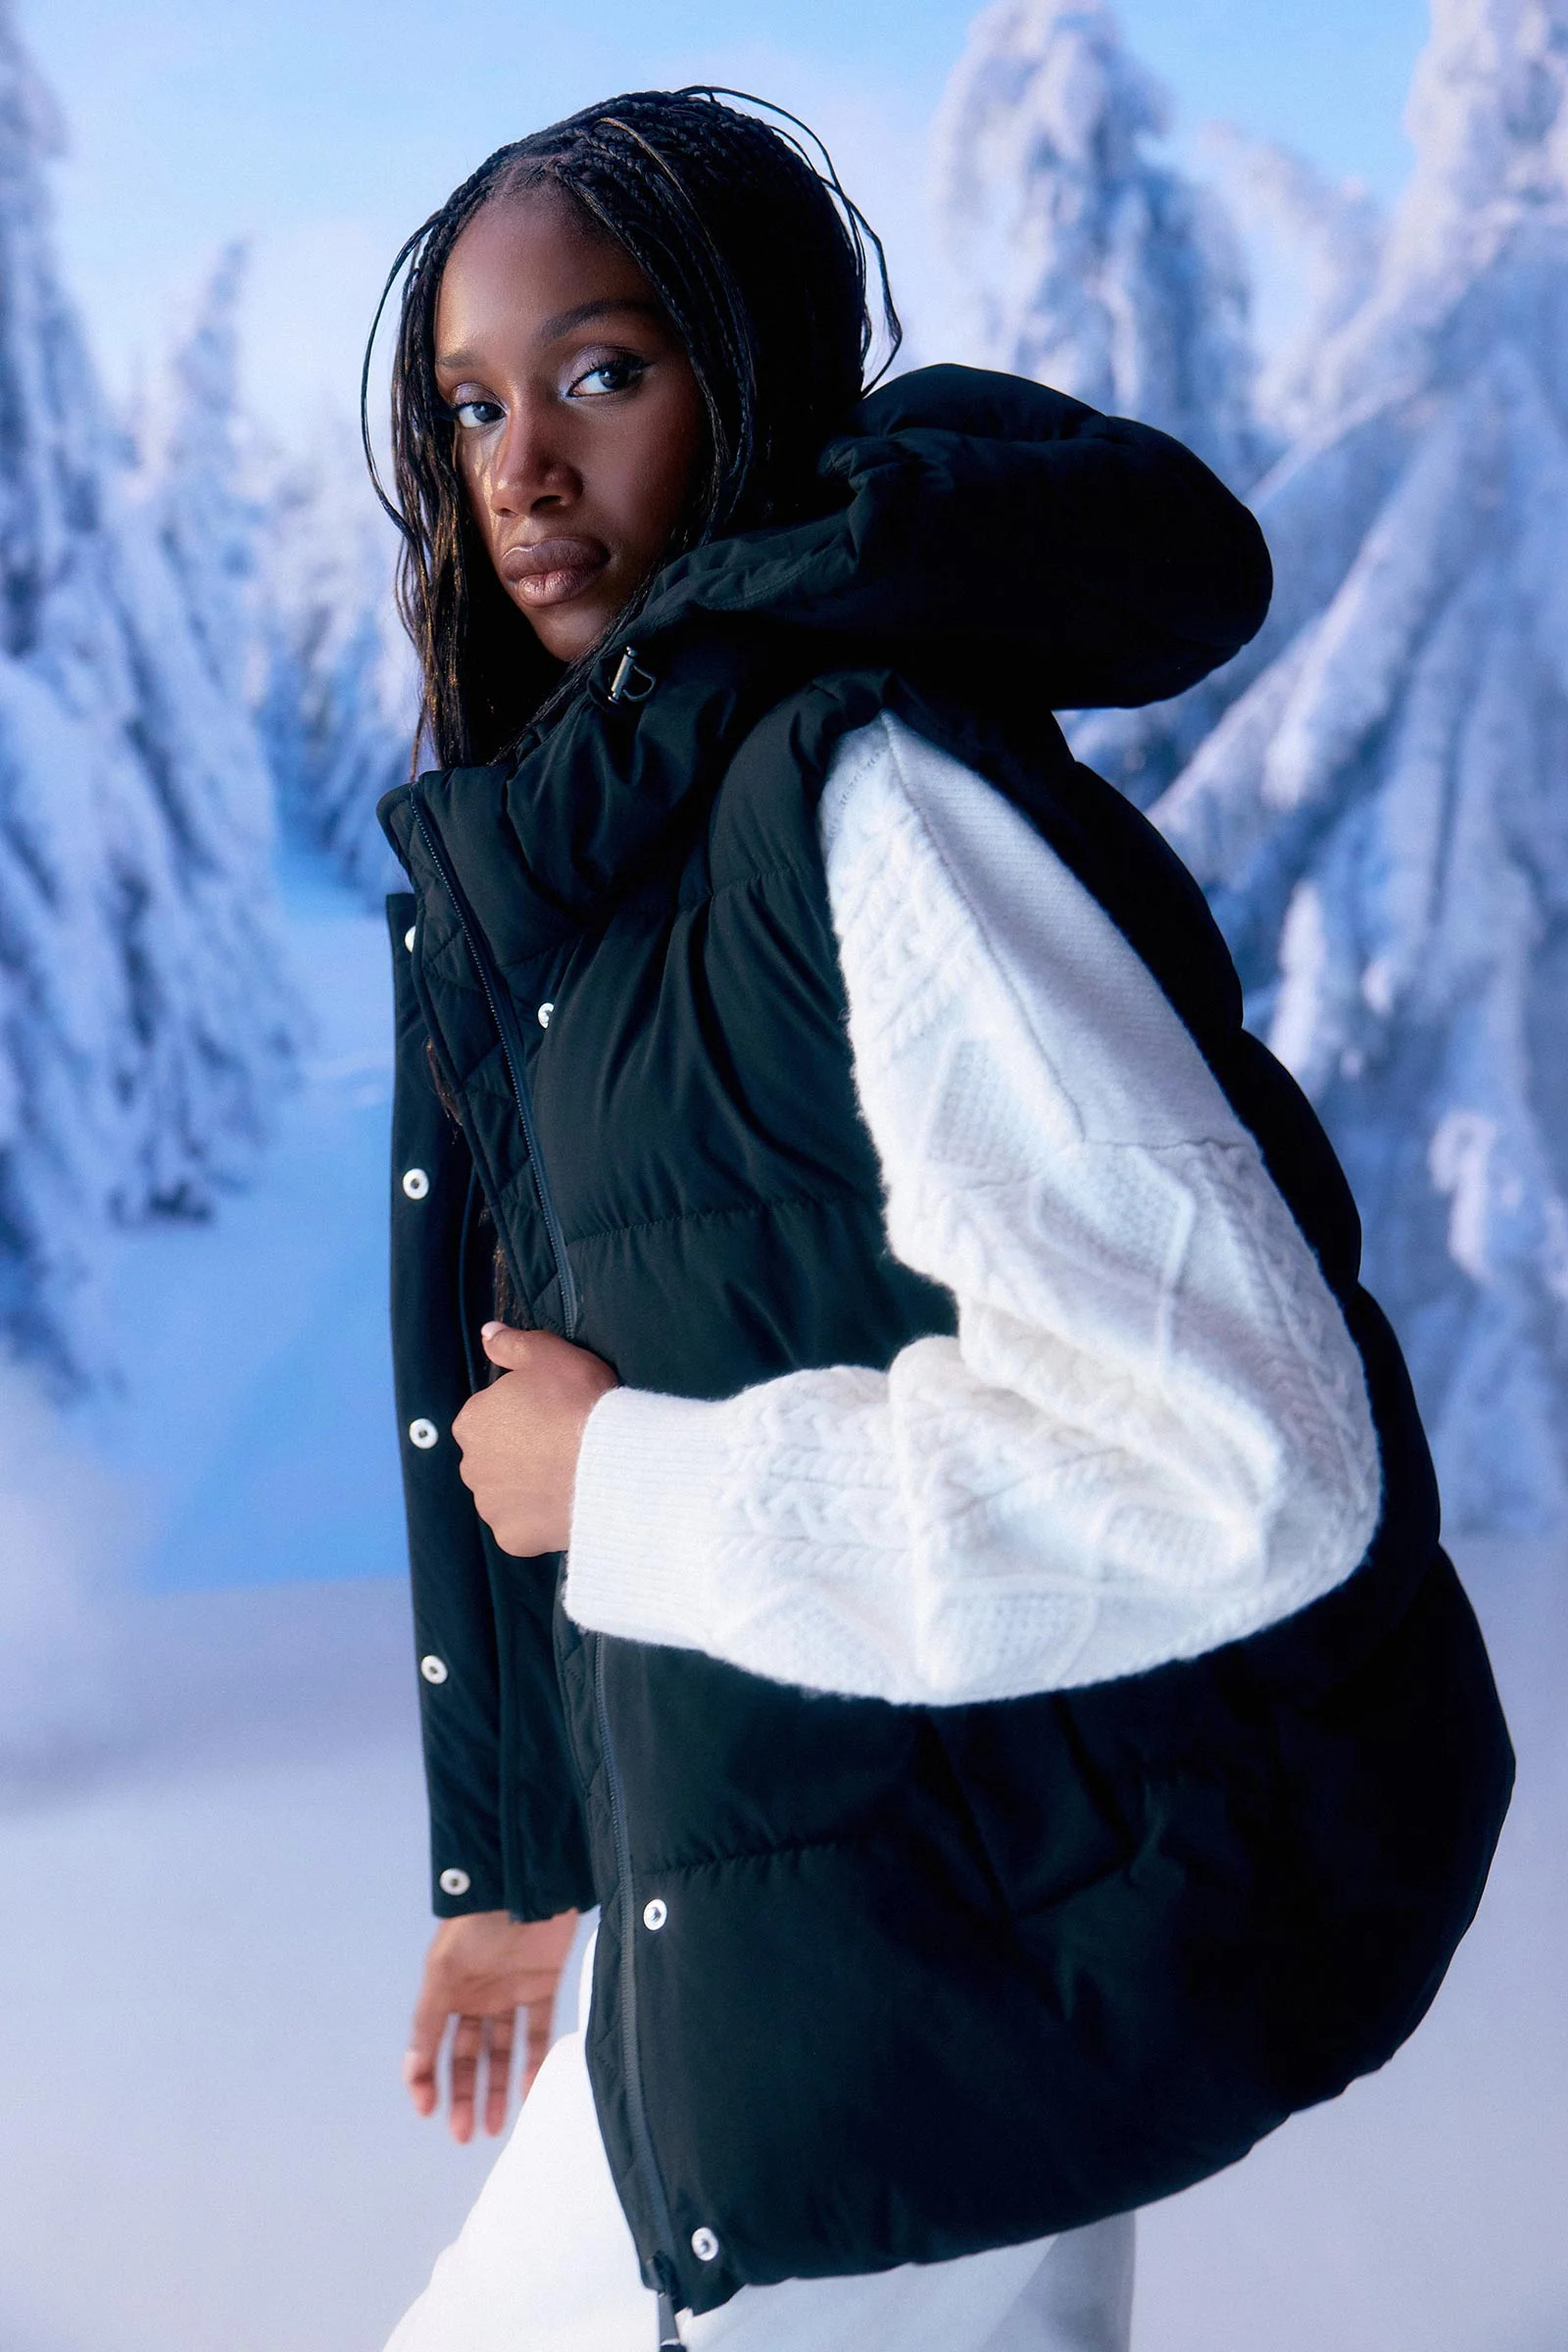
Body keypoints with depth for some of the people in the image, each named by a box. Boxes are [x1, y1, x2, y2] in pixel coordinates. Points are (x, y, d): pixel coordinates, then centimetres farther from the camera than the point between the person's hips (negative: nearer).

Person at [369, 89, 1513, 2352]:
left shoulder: (868, 790, -21)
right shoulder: (591, 843, 8)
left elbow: (1231, 1454, -29)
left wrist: (630, 1479, -18)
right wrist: (520, 1862, 21)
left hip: (953, 1948, -9)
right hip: (760, 1878, 9)